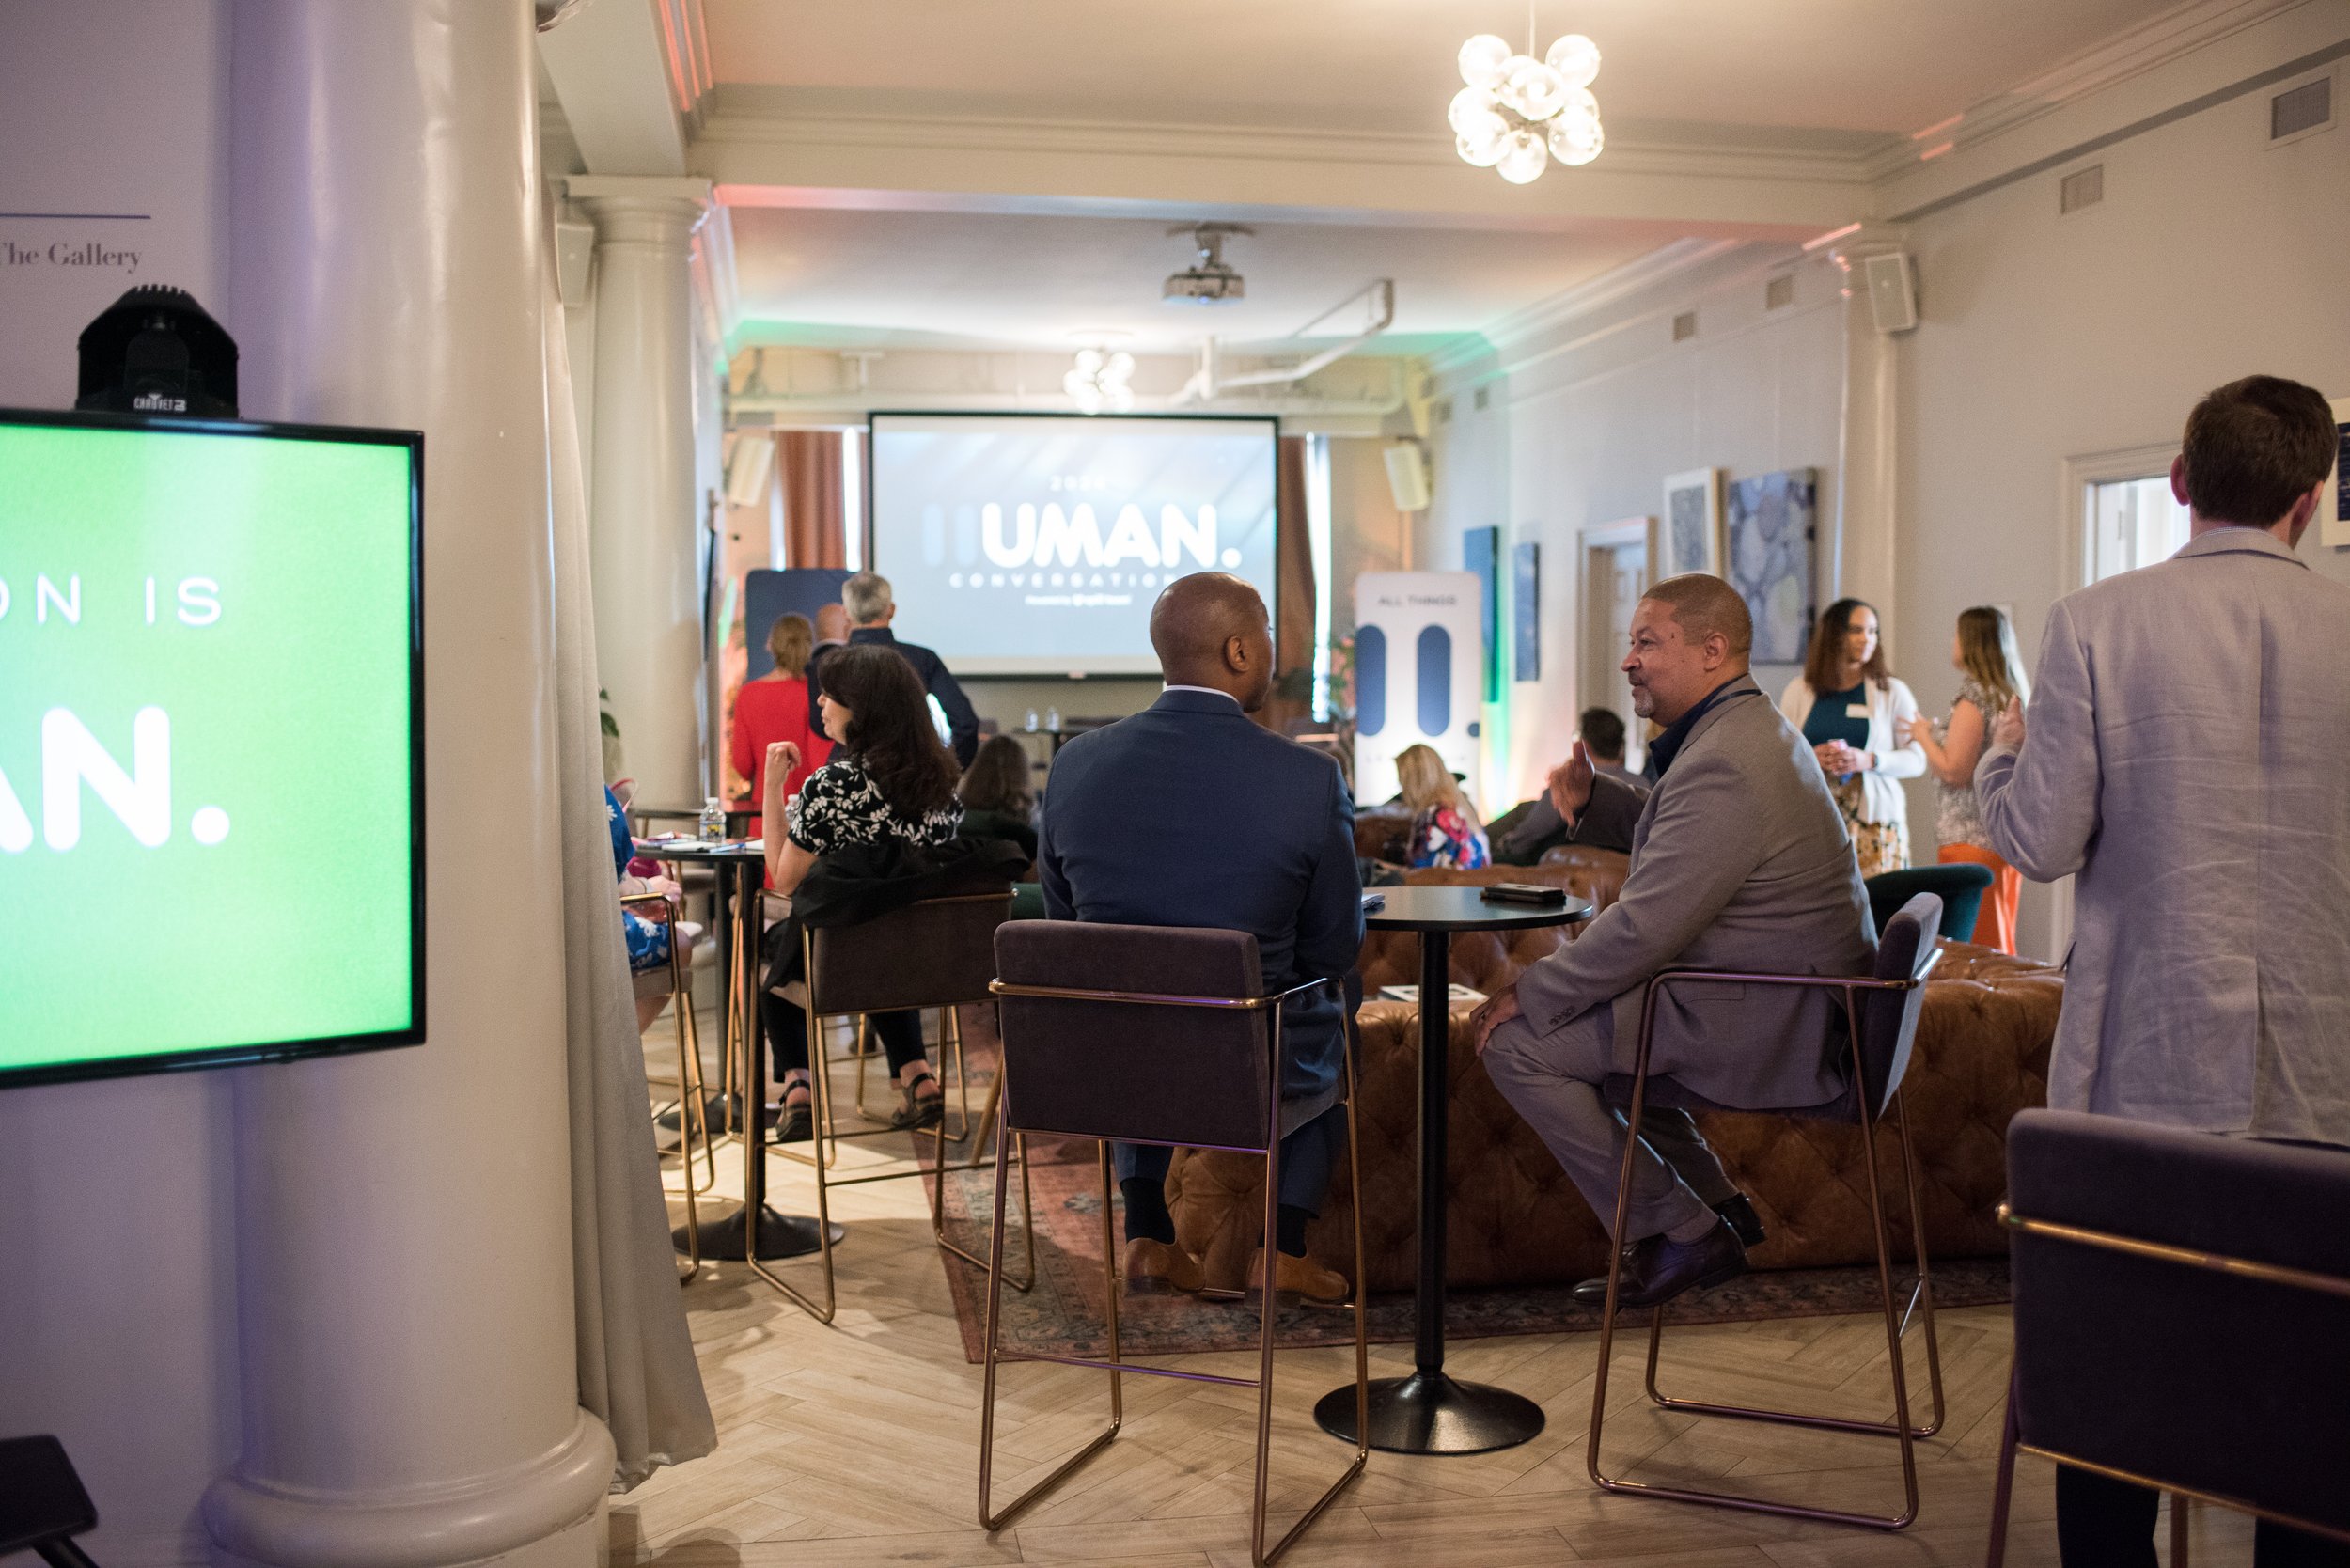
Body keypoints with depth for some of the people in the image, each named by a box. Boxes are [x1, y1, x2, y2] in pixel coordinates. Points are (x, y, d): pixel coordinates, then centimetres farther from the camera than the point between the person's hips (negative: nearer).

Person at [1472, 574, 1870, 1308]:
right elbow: (1675, 835, 25)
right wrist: (1593, 799, 7)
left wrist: (1530, 992, -15)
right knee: (1581, 1014, 27)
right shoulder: (1747, 727, 10)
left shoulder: (1724, 765, -24)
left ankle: (1681, 1232, -1)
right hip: (1786, 1005, 11)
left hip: (1765, 1026, -11)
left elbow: (1643, 927, -26)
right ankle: (1713, 1203, 25)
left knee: (1519, 1044, -11)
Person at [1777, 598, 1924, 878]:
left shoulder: (1892, 692, 7)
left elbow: (1916, 760, 4)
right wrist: (1810, 757, -10)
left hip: (1876, 820, -1)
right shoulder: (1799, 691, 10)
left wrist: (1868, 760, -13)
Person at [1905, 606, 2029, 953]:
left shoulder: (1974, 697, -14)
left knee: (1968, 948, -7)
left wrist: (1923, 734, -2)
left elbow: (1953, 770, -17)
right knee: (1998, 944, 13)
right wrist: (1935, 733, 22)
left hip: (1972, 842, -9)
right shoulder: (2015, 695, 13)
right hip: (2007, 838, 9)